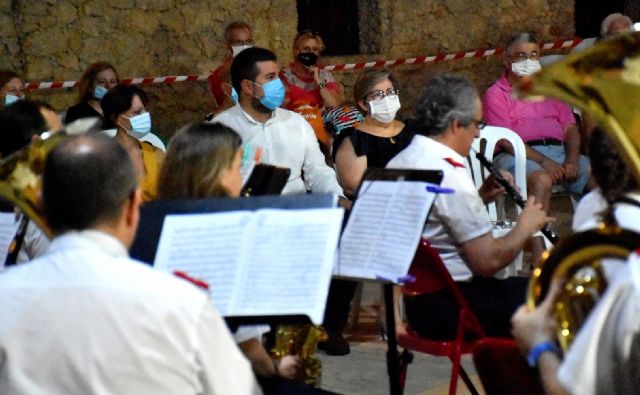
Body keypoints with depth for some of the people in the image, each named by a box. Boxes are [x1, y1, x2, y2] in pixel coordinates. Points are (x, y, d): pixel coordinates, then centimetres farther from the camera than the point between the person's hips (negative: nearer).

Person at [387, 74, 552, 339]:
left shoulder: (397, 164, 7)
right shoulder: (448, 174, -20)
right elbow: (488, 261, -19)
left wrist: (479, 198, 13)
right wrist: (525, 226, -3)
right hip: (451, 311, -10)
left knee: (518, 287, 23)